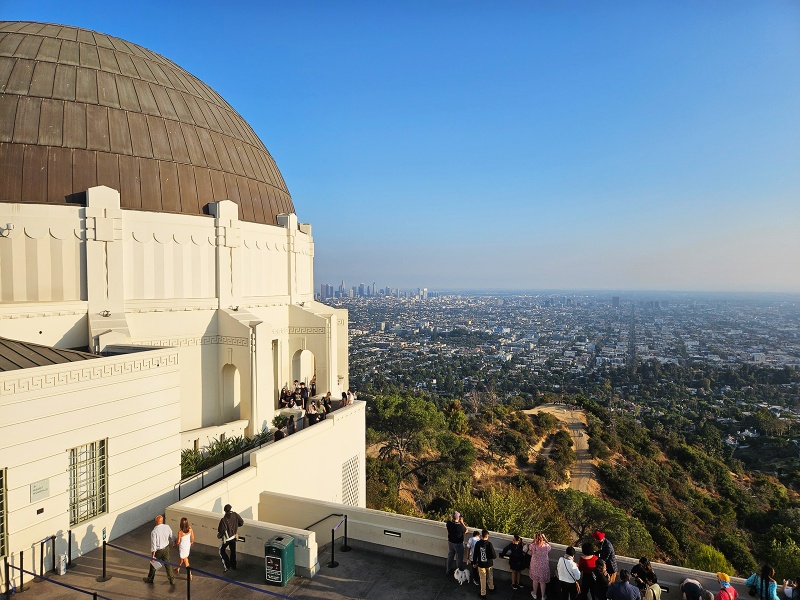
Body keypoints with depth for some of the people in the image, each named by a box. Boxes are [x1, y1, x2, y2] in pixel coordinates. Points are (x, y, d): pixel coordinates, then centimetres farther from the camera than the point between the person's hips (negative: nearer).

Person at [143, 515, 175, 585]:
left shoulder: (154, 532, -26)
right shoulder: (167, 527, -13)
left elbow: (153, 545, -21)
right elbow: (172, 536, 2)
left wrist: (153, 556, -13)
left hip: (158, 550, -4)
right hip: (166, 548, 4)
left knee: (153, 564, 21)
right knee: (167, 564, 15)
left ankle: (150, 579, 42)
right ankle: (172, 580, 22)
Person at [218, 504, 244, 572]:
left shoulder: (223, 519, -25)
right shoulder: (235, 515, -14)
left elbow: (221, 530, -23)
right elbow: (241, 523, -3)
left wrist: (219, 535, 0)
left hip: (227, 538, -4)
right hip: (234, 537, 4)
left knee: (222, 551, 17)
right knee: (233, 551, 21)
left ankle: (227, 565, 11)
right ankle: (233, 566, 33)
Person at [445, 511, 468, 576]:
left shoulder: (449, 523, -18)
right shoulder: (460, 526, -32)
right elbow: (466, 531, -11)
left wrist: (452, 519, 8)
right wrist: (462, 522, -10)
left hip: (450, 542, 5)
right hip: (458, 544, -5)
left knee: (450, 557, 23)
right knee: (459, 558, 14)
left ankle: (448, 571, 38)